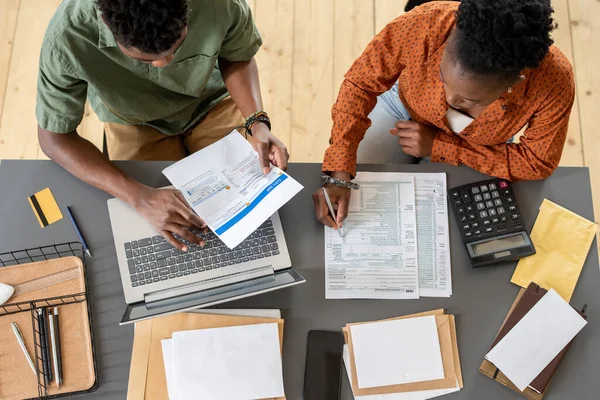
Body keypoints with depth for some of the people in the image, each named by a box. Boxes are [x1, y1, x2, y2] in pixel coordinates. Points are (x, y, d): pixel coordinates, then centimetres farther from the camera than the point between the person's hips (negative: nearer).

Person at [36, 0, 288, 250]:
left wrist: (258, 123, -28)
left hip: (210, 103, 2)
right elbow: (54, 138, -23)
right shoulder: (67, 39, -35)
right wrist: (138, 196, -37)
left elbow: (237, 57, -10)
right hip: (136, 122, -1)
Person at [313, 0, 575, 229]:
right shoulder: (421, 26, -40)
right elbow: (360, 84, -23)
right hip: (403, 109, 1)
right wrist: (338, 175, -33)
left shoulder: (554, 82, -37)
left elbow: (538, 163, -20)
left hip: (479, 145, 0)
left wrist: (438, 145, -26)